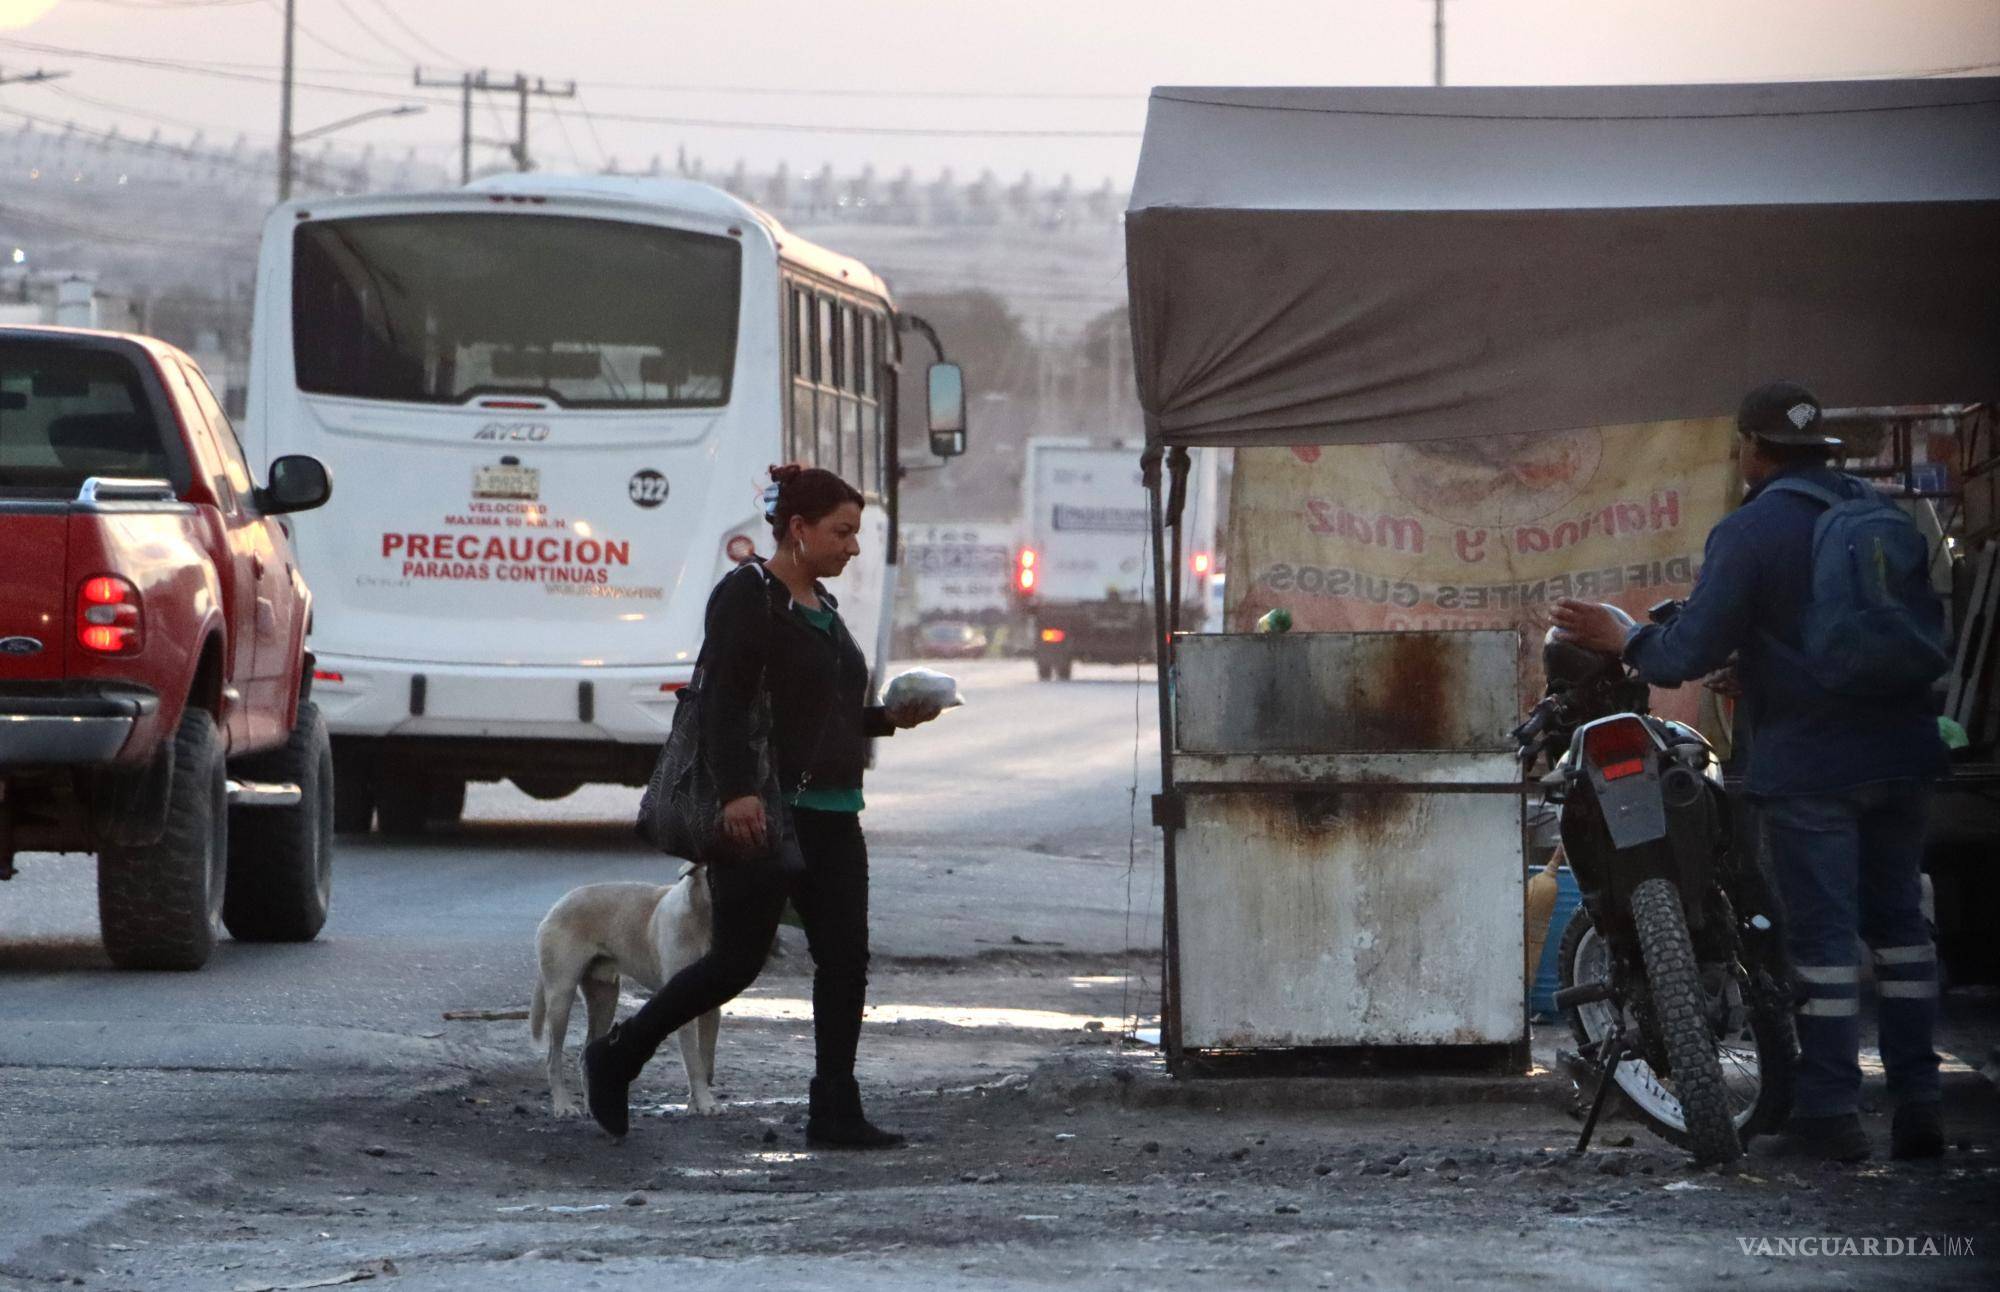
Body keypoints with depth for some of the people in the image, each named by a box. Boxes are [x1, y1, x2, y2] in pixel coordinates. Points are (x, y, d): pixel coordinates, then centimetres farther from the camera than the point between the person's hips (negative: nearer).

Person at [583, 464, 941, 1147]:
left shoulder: (820, 605, 17)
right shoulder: (747, 597, -10)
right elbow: (723, 705, -19)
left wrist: (888, 718, 13)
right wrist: (737, 792, -29)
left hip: (831, 815, 8)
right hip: (764, 812, -8)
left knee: (844, 959, 2)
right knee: (737, 959, -3)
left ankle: (835, 1111, 4)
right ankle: (615, 1056, 14)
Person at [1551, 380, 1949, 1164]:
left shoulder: (1750, 533, -10)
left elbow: (1690, 652, -11)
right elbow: (1928, 628, 14)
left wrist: (1622, 638, 7)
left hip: (1807, 761, -5)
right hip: (1899, 754, 5)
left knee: (1822, 933, -3)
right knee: (1899, 923, 10)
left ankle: (1830, 1112, -4)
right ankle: (1917, 1107, 8)